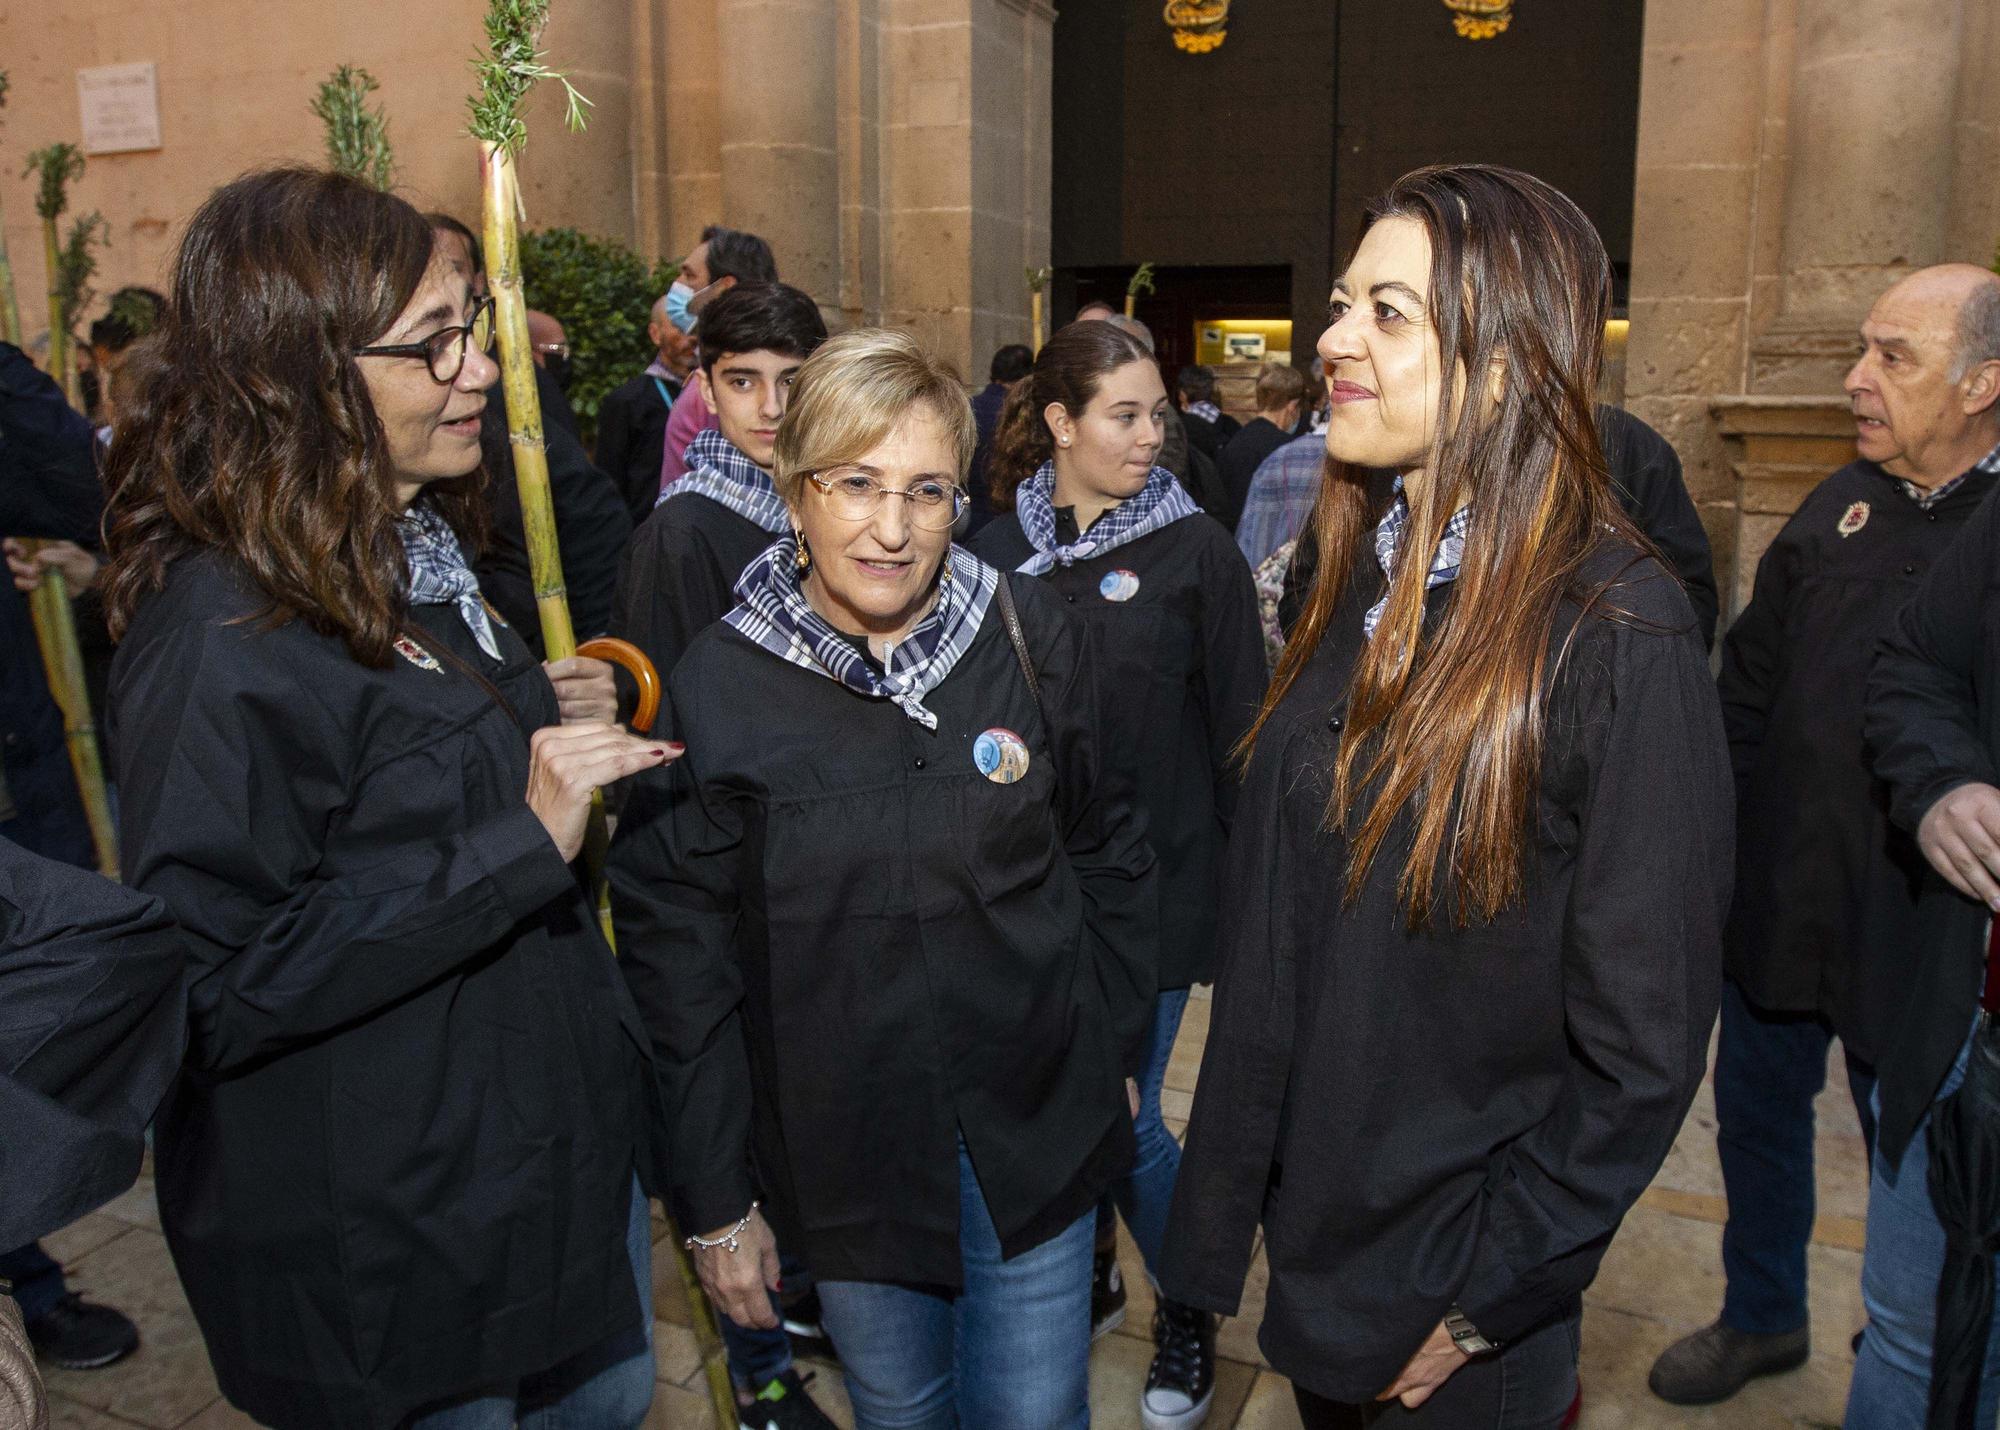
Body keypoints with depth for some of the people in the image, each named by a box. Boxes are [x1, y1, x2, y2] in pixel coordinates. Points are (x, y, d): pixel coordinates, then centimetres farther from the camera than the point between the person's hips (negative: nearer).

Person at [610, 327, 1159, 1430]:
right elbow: (678, 947, -5)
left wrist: (1114, 1050, 9)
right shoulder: (718, 684, -10)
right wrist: (714, 1199, -2)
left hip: (1037, 1129, 1)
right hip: (845, 1158, 0)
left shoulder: (1028, 635, -7)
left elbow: (1101, 853, 5)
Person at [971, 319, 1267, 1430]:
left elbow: (1239, 725, -2)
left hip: (1157, 876, -3)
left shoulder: (1195, 549, -4)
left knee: (1123, 1115, 2)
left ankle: (1185, 1310, 28)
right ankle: (1089, 1268, 42)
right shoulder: (1000, 554, 2)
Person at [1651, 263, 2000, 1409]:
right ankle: (1762, 1319, 43)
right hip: (1777, 904, 5)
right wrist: (1729, 851, 4)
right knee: (1758, 1116, 20)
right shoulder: (1840, 507, 3)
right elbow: (1745, 692, 7)